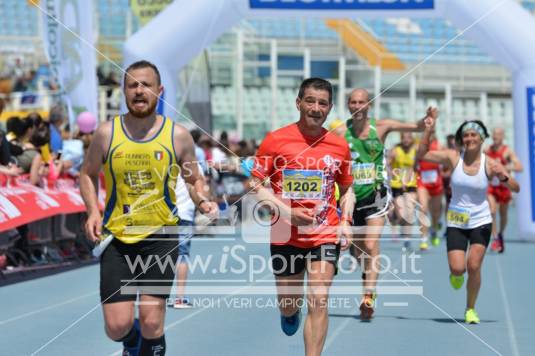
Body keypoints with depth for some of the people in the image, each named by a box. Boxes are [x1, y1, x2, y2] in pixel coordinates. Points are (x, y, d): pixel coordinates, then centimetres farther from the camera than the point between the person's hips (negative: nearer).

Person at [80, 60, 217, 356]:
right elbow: (87, 175, 13)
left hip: (159, 235, 0)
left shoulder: (178, 136, -2)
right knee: (117, 326, -6)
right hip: (116, 237, 1)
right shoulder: (106, 133, -2)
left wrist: (202, 202, -11)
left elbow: (194, 180, 11)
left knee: (151, 324, -6)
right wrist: (93, 212, -4)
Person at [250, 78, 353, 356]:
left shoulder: (339, 146, 2)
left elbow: (347, 189, 15)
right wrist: (287, 211, -16)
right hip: (285, 236, 0)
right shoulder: (276, 140, -6)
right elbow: (255, 184, -4)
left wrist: (346, 224, 1)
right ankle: (291, 313, 52)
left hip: (325, 236, 0)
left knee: (319, 301, -14)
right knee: (287, 305, 14)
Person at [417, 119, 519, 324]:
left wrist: (503, 177, -28)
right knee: (457, 268, -11)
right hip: (456, 222, 1)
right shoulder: (453, 158, -6)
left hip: (481, 222, -1)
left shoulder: (490, 164, -9)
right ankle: (456, 275, 29)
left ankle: (471, 309, 10)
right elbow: (422, 155, -2)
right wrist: (428, 131, -11)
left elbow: (516, 188, -8)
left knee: (474, 266, -11)